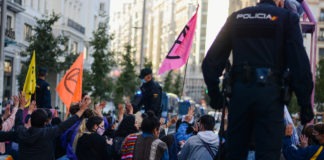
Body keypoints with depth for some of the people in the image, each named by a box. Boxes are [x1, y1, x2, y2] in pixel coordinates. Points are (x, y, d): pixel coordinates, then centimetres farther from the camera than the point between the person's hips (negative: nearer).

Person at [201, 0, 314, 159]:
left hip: (239, 91, 4)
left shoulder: (236, 17, 16)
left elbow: (212, 60, 11)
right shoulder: (287, 17, 4)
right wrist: (305, 103, -3)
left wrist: (214, 93, 17)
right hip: (269, 93, -4)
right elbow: (300, 62, -5)